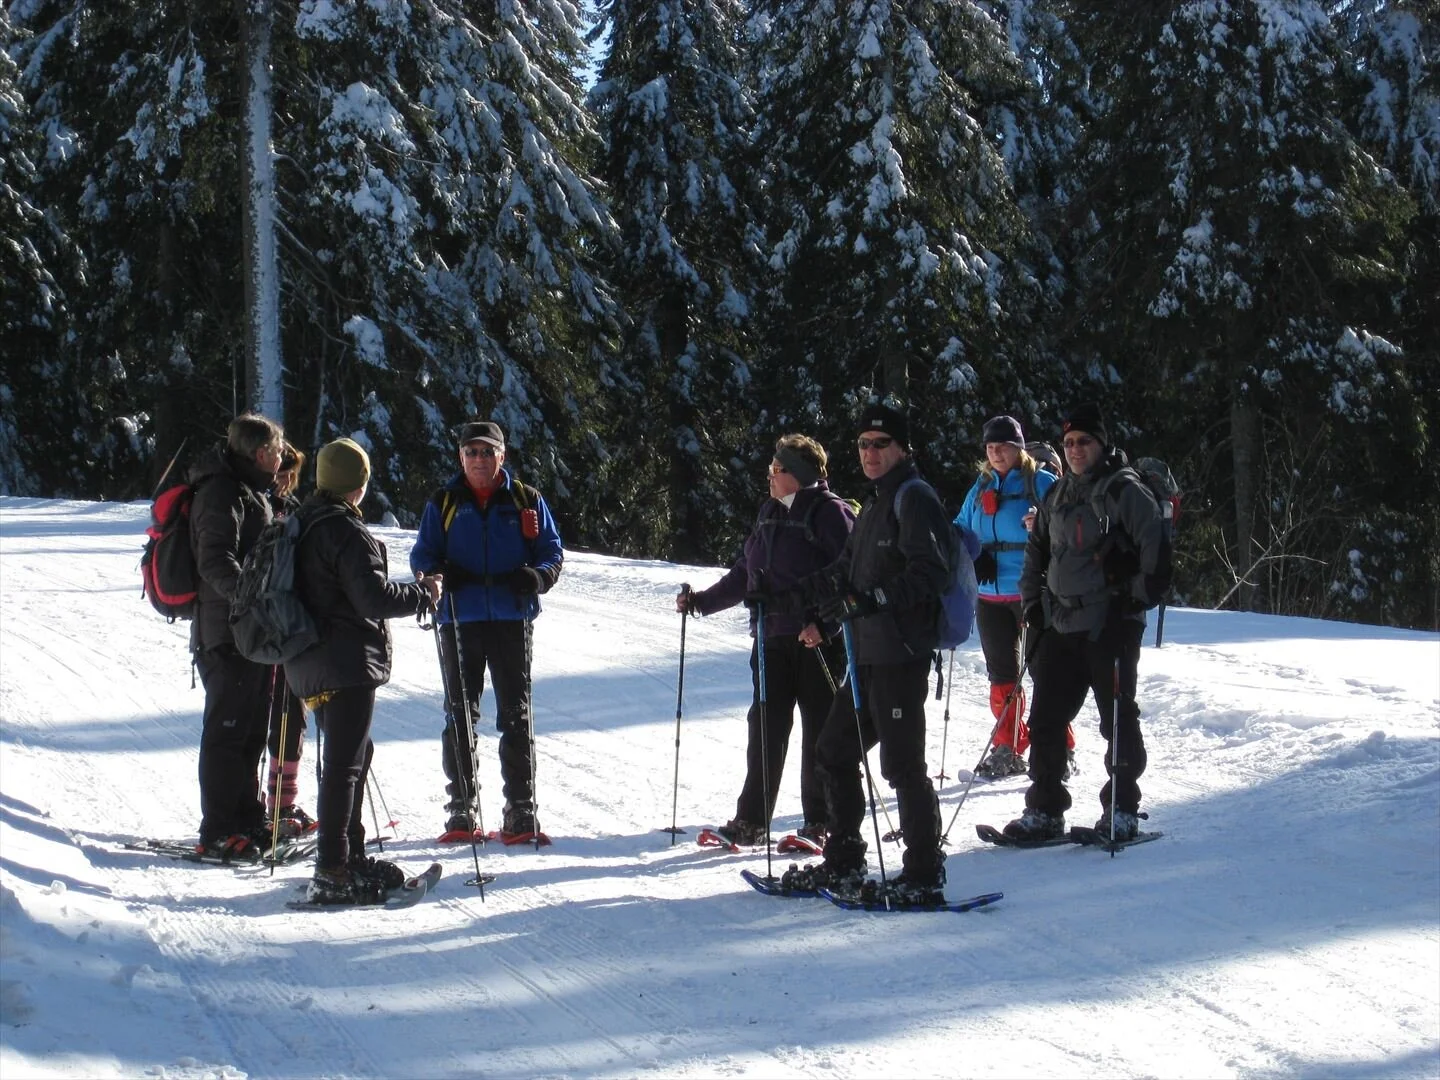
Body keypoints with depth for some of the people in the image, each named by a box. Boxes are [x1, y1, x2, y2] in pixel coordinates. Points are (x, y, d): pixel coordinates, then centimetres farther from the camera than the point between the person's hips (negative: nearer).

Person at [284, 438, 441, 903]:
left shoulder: (300, 524, 11)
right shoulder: (347, 531, -16)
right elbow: (373, 597, -21)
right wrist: (422, 594, -8)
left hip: (310, 663, 9)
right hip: (348, 663, -9)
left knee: (355, 752, 20)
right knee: (344, 764, -7)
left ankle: (351, 855, 26)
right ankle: (332, 873, -8)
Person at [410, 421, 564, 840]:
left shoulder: (526, 500, 8)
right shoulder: (444, 503, 9)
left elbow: (552, 551, 10)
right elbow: (422, 555, 11)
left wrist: (537, 576, -12)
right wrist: (438, 574, -12)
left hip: (511, 620, -1)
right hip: (459, 620, 1)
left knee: (516, 715, 1)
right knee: (459, 715, 2)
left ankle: (521, 809, 6)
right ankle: (460, 808, 8)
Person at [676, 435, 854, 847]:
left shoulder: (830, 512, -9)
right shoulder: (770, 514, 15)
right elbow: (744, 575, 23)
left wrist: (824, 622, -26)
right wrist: (701, 601, 19)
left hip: (818, 641, -7)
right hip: (772, 638, 7)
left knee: (821, 729, 0)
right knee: (765, 727, 5)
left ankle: (822, 821, 9)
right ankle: (751, 821, 9)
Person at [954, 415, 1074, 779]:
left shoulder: (1041, 483, -3)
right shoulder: (981, 488, 14)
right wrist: (973, 557, 0)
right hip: (990, 595, 6)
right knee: (1001, 674, 10)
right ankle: (1008, 749, 18)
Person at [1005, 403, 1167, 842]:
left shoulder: (1126, 492, -4)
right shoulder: (1058, 497, 16)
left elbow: (1154, 551, -9)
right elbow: (1036, 552, 24)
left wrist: (1136, 601, -14)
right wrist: (1032, 603, 14)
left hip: (1110, 626, -6)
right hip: (1060, 625, 6)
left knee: (1118, 719, 0)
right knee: (1046, 719, 4)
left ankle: (1122, 810, 8)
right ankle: (1044, 810, 10)